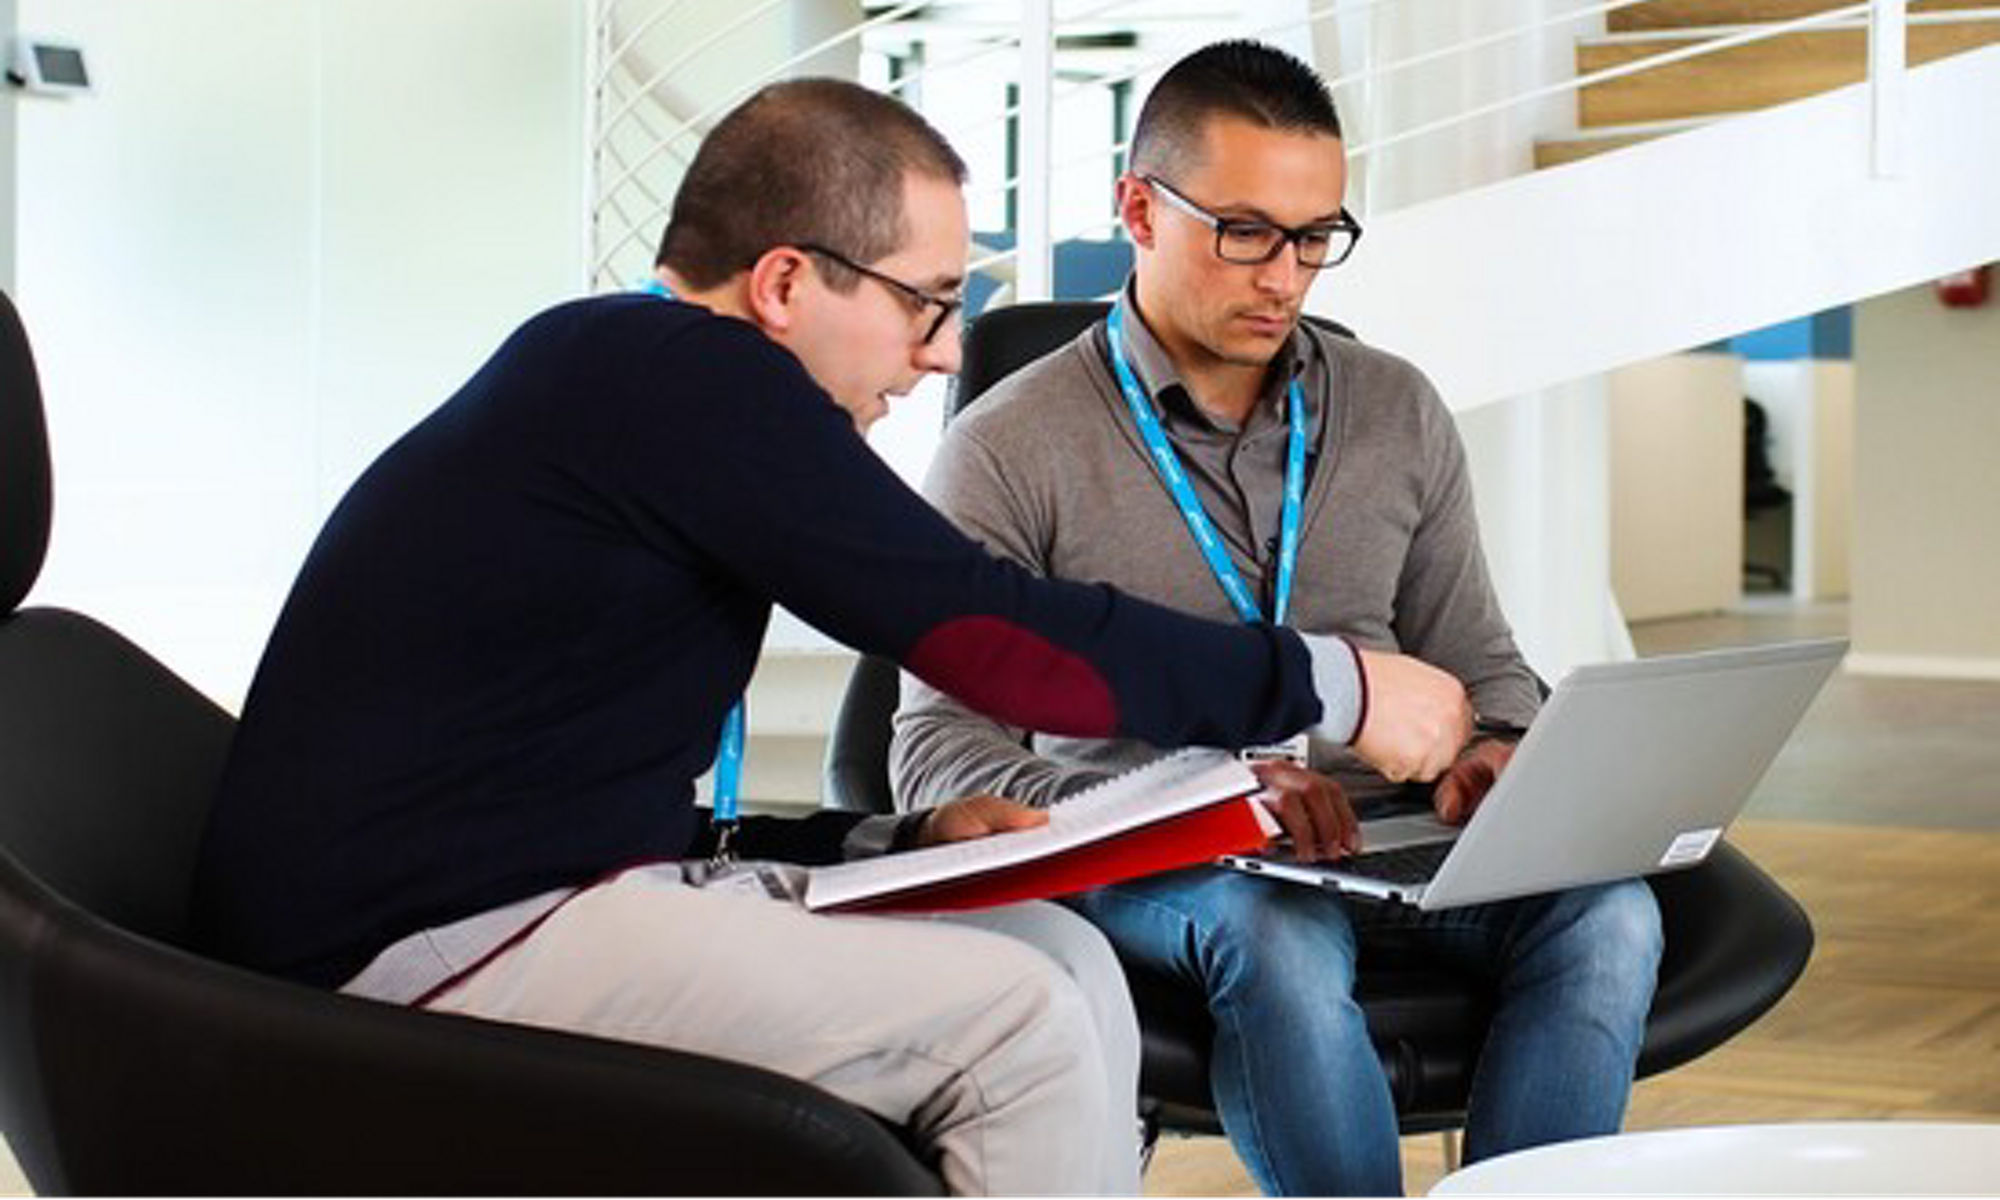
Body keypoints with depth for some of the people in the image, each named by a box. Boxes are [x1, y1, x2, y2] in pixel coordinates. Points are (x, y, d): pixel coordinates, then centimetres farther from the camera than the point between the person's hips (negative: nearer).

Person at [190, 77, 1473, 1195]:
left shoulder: (613, 382, 17)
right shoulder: (682, 368, -13)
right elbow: (1002, 638, -15)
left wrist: (906, 838, 9)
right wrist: (1333, 685, -5)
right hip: (432, 944, -10)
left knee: (1063, 955, 3)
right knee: (1020, 1019, -16)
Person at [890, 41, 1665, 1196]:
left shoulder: (1399, 413, 13)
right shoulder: (1010, 452, -2)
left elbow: (1479, 660, 20)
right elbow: (938, 761, -9)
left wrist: (1496, 751, -7)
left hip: (1383, 830, 4)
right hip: (1150, 859, -4)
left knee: (1606, 911, -27)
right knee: (1280, 941, -38)